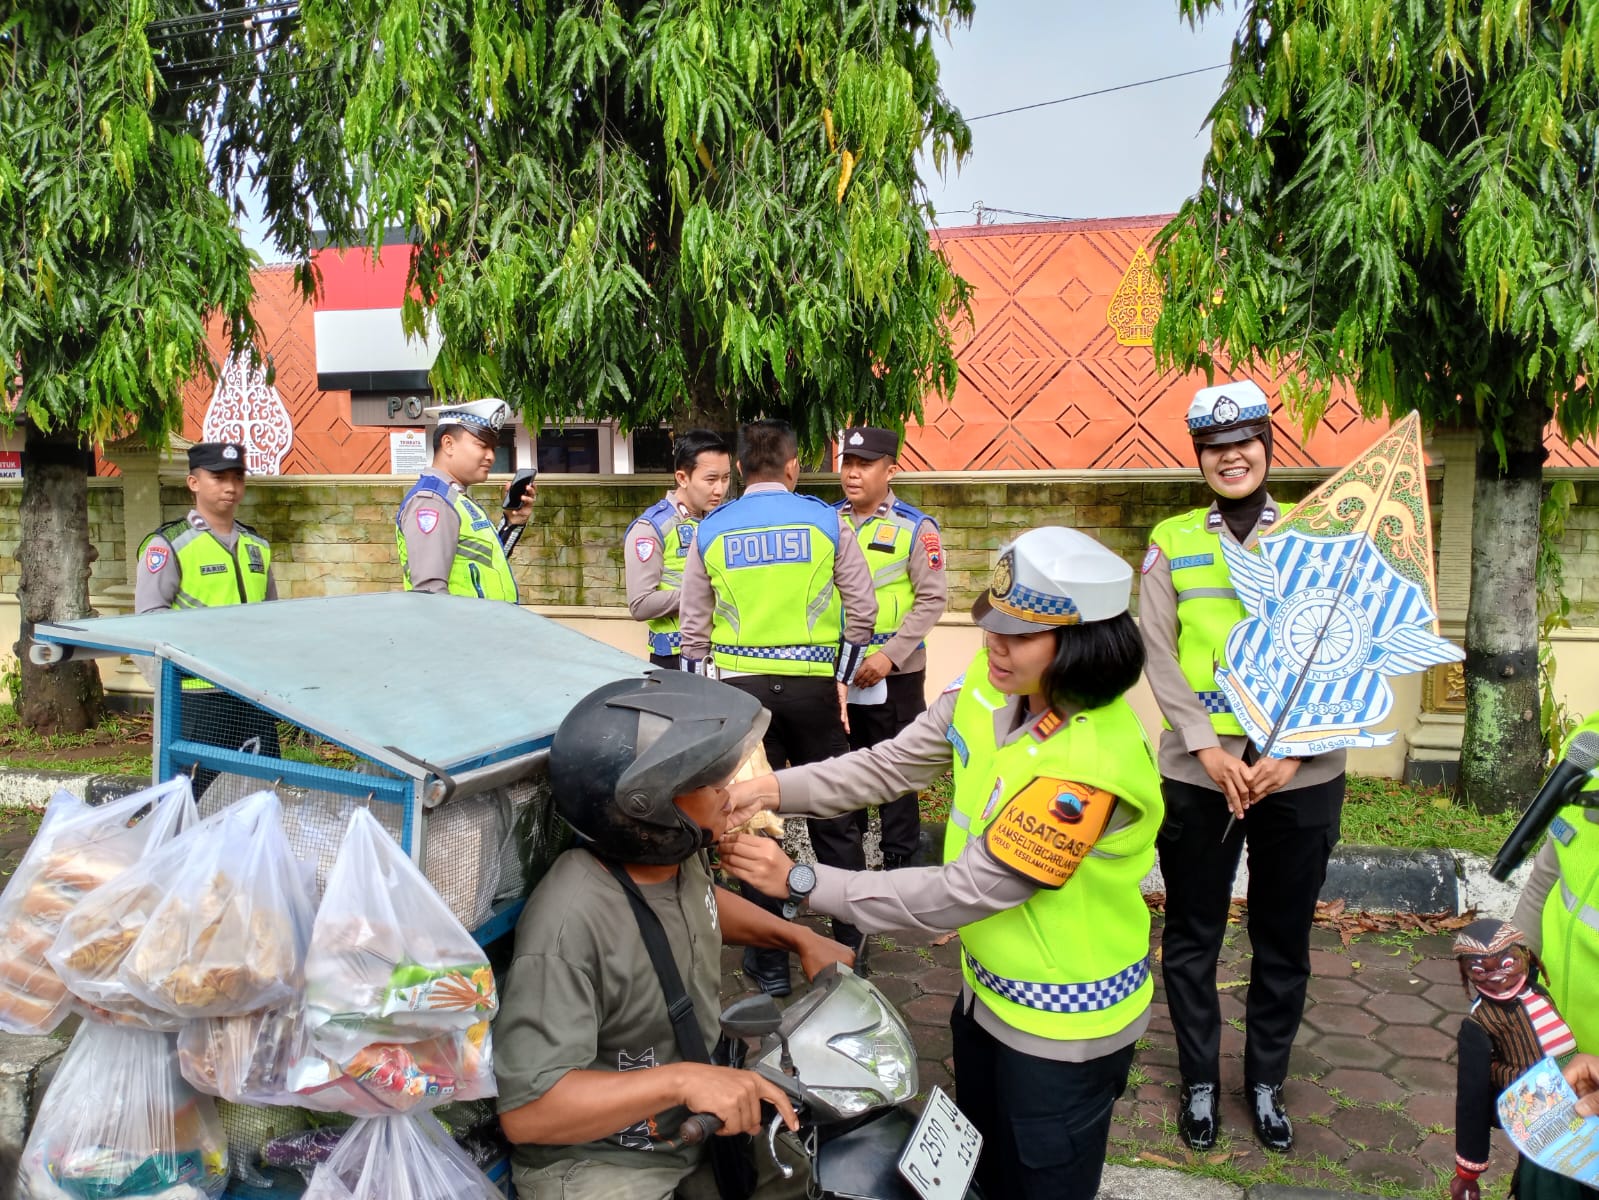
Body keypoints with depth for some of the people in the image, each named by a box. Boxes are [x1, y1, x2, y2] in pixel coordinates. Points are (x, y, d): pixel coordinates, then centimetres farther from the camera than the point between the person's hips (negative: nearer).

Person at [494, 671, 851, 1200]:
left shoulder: (676, 856, -6)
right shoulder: (571, 925, -31)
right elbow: (524, 1110, -30)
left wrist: (800, 938, 7)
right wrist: (681, 1080, -38)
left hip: (693, 1133, 8)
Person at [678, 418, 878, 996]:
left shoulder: (711, 530, 4)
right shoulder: (827, 521, 0)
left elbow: (693, 628, 7)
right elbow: (862, 609, 1)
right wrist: (842, 680, 10)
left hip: (740, 687, 1)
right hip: (813, 686, 0)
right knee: (833, 817, 12)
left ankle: (769, 961, 16)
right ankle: (848, 944, 24)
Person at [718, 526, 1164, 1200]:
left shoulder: (1090, 765, -34)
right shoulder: (993, 684, -11)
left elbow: (962, 893, -30)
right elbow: (892, 764, -5)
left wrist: (798, 881, -28)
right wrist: (774, 790, -20)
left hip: (1062, 1027, -7)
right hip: (988, 988, 7)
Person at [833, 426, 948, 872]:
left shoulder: (916, 527, -6)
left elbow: (932, 599, -9)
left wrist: (890, 655, -16)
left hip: (895, 672, -4)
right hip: (836, 669, 4)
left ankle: (900, 860, 20)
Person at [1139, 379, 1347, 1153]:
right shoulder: (1172, 540, 3)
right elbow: (1158, 655, -3)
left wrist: (1292, 752, -13)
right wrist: (1207, 749, -14)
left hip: (1301, 774, 1)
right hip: (1198, 772, 0)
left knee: (1283, 941, 12)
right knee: (1191, 937, 10)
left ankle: (1265, 1083, 32)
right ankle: (1199, 1082, 28)